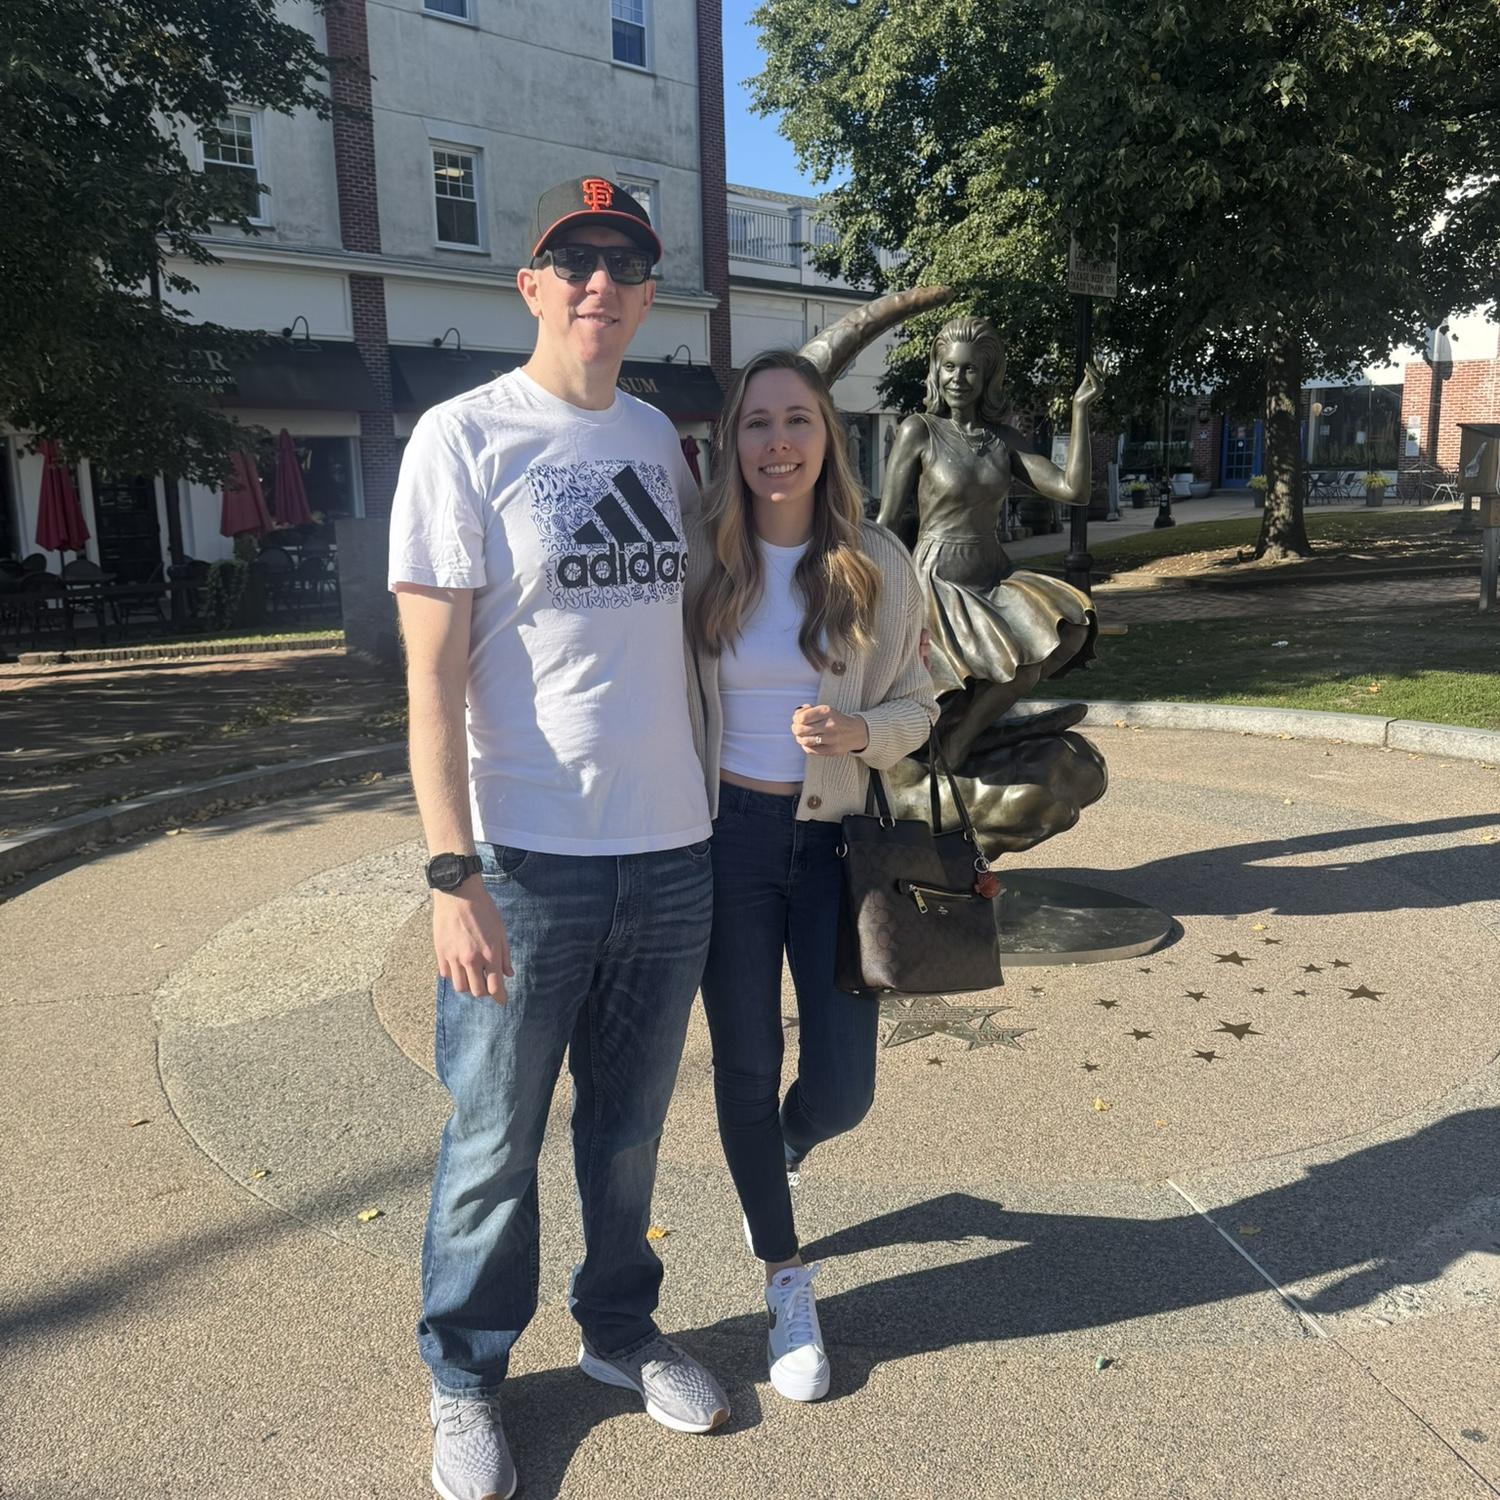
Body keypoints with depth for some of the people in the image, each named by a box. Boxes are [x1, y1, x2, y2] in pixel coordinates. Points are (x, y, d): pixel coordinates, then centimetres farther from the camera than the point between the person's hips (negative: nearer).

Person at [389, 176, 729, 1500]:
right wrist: (453, 876, -16)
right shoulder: (464, 438, -6)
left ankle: (620, 1329, 40)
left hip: (671, 854, 5)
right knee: (496, 1144, 9)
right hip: (526, 865, -4)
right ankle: (465, 1376, 32)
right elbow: (432, 676, -11)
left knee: (628, 1131, 19)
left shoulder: (659, 438, 10)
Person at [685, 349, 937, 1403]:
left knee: (841, 1089, 2)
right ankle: (788, 1281, 32)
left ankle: (779, 1151, 43)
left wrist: (856, 734, -18)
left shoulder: (880, 565, -2)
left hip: (837, 840, 0)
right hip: (729, 836, 0)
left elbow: (918, 706, 3)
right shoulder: (702, 564, -2)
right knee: (746, 1070, 9)